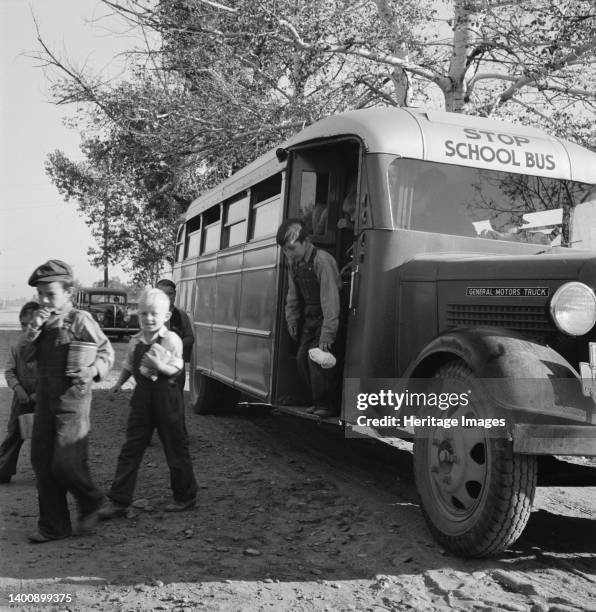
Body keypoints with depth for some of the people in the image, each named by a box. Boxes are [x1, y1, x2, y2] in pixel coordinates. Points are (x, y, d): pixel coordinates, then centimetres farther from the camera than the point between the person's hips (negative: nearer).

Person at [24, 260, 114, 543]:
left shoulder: (80, 320, -10)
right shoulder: (40, 320, 9)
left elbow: (106, 351, -6)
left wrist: (93, 370, -25)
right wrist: (33, 329, -11)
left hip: (72, 401, -7)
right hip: (44, 400, 7)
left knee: (65, 465, -8)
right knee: (42, 463, 9)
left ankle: (91, 502, 22)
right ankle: (53, 526, 21)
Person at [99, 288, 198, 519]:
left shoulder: (171, 339, -10)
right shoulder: (136, 341, 5)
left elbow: (176, 370, -13)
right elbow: (129, 366, 18)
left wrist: (159, 365, -30)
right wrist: (118, 384, 8)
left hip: (166, 396, -5)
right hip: (142, 396, 5)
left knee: (175, 448, 7)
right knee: (130, 449, 3)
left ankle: (186, 496, 24)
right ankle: (118, 501, 9)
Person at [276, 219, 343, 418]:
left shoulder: (322, 260, -23)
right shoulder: (293, 263, 2)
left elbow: (330, 299, -27)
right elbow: (293, 295, 15)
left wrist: (327, 335, -29)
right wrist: (292, 319, 9)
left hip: (327, 317, -8)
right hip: (309, 319, 8)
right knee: (302, 357, 5)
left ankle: (328, 405, -4)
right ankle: (319, 401, 17)